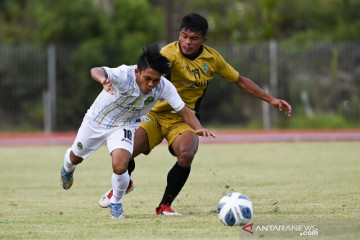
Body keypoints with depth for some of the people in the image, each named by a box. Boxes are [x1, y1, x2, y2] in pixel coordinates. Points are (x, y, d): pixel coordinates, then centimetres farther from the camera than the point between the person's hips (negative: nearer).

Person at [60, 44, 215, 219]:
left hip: (124, 126, 1)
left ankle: (116, 204, 9)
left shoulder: (164, 87, -28)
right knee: (76, 157, 22)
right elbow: (96, 71, -57)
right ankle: (68, 169, 62)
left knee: (120, 167, -22)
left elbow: (184, 111, -21)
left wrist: (198, 128, -41)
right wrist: (103, 79, -82)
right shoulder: (124, 75, -39)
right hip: (97, 120, -1)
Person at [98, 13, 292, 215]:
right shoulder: (171, 52, -17)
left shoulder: (212, 58, -2)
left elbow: (240, 81, 13)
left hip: (184, 121, 2)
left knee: (186, 155, -30)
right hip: (156, 114, -2)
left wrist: (271, 100, 12)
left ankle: (165, 205, -8)